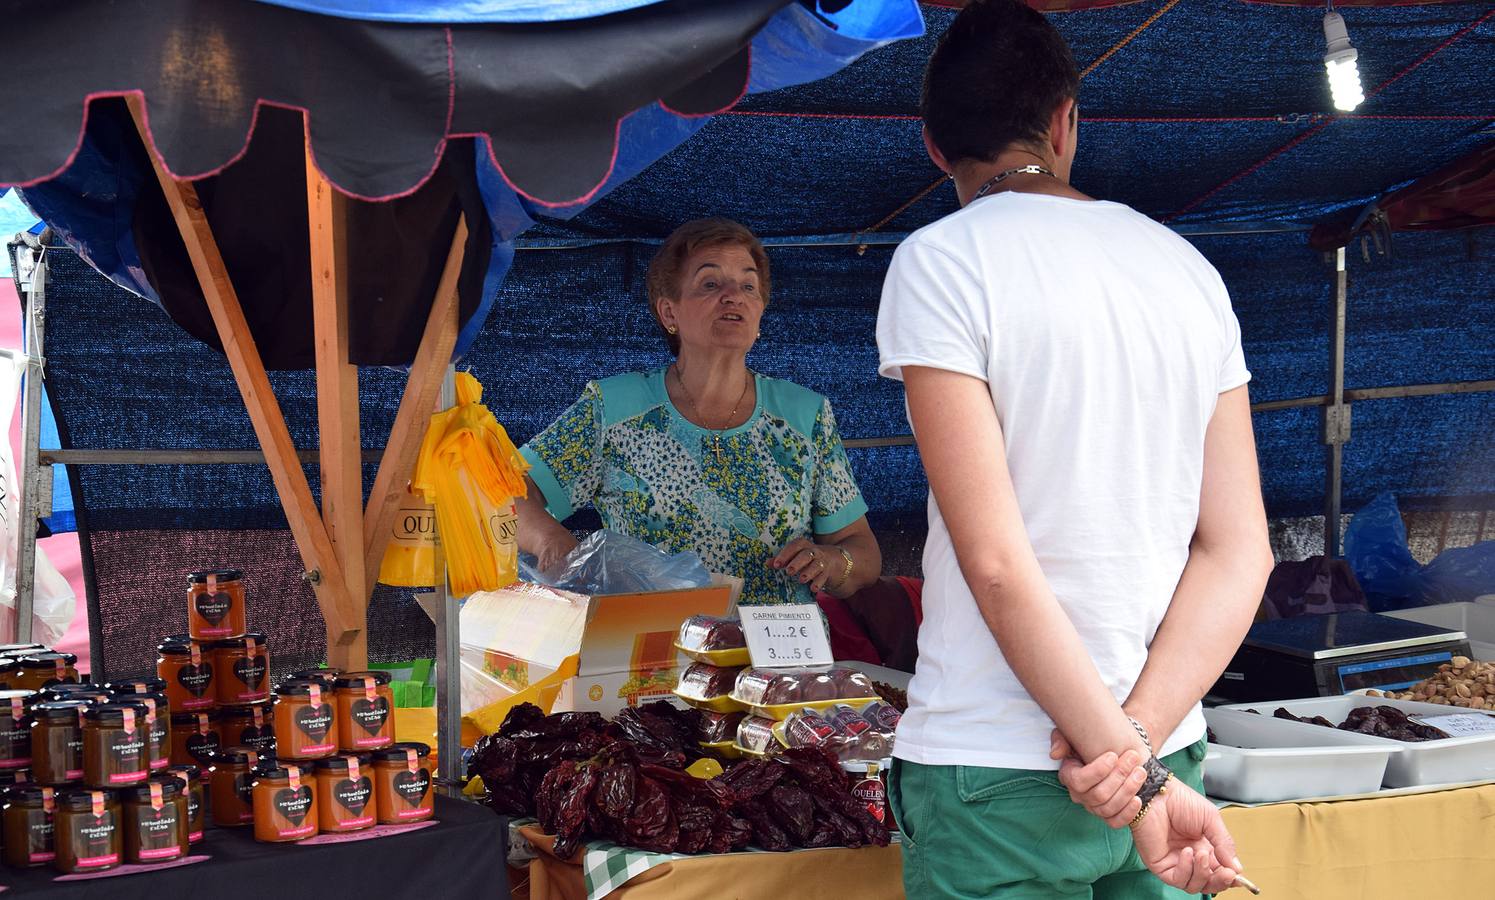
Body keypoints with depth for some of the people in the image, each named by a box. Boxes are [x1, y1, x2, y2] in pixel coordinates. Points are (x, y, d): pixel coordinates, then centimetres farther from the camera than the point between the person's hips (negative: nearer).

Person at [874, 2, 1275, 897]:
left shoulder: (940, 262, -8)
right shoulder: (1189, 269, 8)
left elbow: (996, 561, -16)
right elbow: (1240, 551, 1)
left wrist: (1130, 766, -13)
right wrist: (1139, 740, -8)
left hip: (994, 777, -5)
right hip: (1169, 750, 5)